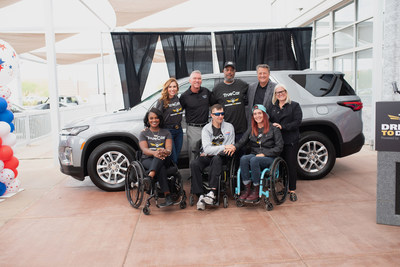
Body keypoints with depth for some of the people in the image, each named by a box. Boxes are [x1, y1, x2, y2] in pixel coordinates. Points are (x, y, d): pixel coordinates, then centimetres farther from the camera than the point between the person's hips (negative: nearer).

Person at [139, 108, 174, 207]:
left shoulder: (166, 132, 14)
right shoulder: (143, 133, 11)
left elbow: (169, 149, -2)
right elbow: (144, 149, -8)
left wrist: (165, 152, -31)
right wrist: (154, 153, -34)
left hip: (164, 160, 1)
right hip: (148, 159, -1)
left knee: (160, 155, -38)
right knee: (161, 168, -37)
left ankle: (149, 177, -60)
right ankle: (168, 196, -48)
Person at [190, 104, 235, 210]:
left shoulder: (229, 127, 5)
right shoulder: (206, 129, 1)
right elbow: (207, 148, -13)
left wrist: (214, 151, -7)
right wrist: (223, 148, -22)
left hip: (221, 157, -1)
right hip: (207, 156, 1)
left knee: (216, 158, -37)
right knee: (194, 164, -29)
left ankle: (213, 192, -40)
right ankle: (201, 195, -28)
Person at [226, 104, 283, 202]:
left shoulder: (273, 129, 5)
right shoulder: (251, 129, 18)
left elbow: (279, 147, -1)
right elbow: (242, 141, 6)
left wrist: (264, 154, -11)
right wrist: (234, 146, -17)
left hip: (269, 158, -4)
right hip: (254, 155, 4)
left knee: (254, 160, -36)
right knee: (243, 159, -30)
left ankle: (256, 190, -24)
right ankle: (247, 188, -25)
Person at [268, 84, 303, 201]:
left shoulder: (294, 105, 5)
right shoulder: (272, 107, 17)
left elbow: (297, 122, -5)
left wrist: (282, 126, -15)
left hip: (290, 140, -3)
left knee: (291, 164, -2)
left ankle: (292, 190, 6)